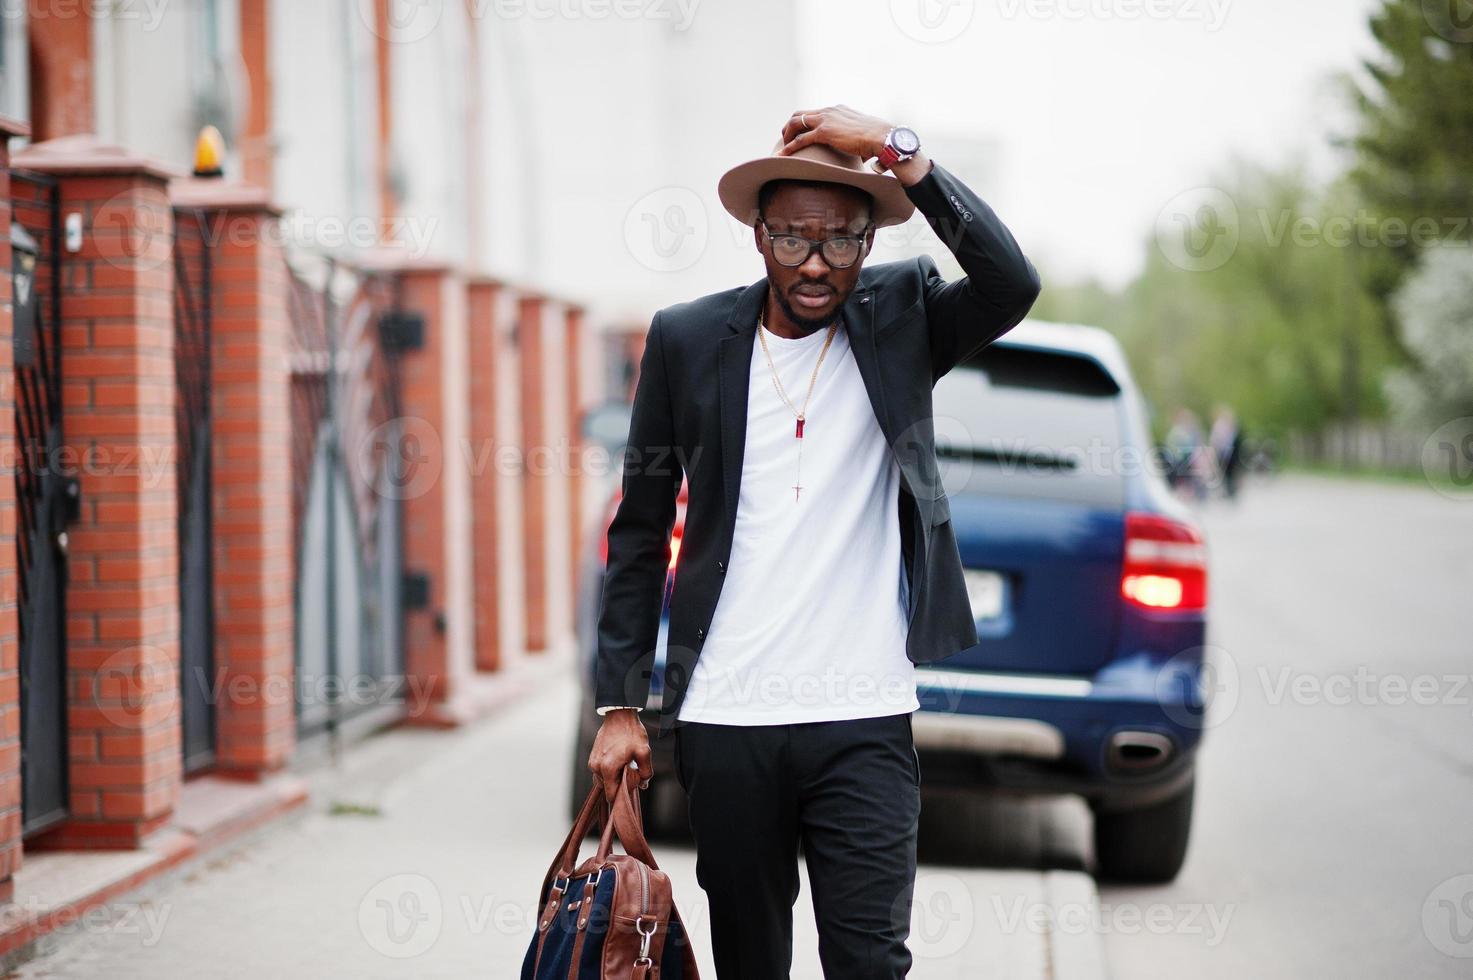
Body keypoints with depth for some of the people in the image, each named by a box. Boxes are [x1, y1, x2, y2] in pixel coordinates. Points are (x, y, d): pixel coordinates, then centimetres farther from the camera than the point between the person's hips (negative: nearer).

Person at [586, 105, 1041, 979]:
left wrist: (897, 149, -22)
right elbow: (640, 530, 9)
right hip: (722, 719, 2)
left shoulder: (900, 319, 2)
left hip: (863, 719, -1)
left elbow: (1013, 285, -19)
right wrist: (620, 704, 6)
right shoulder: (688, 339, 4)